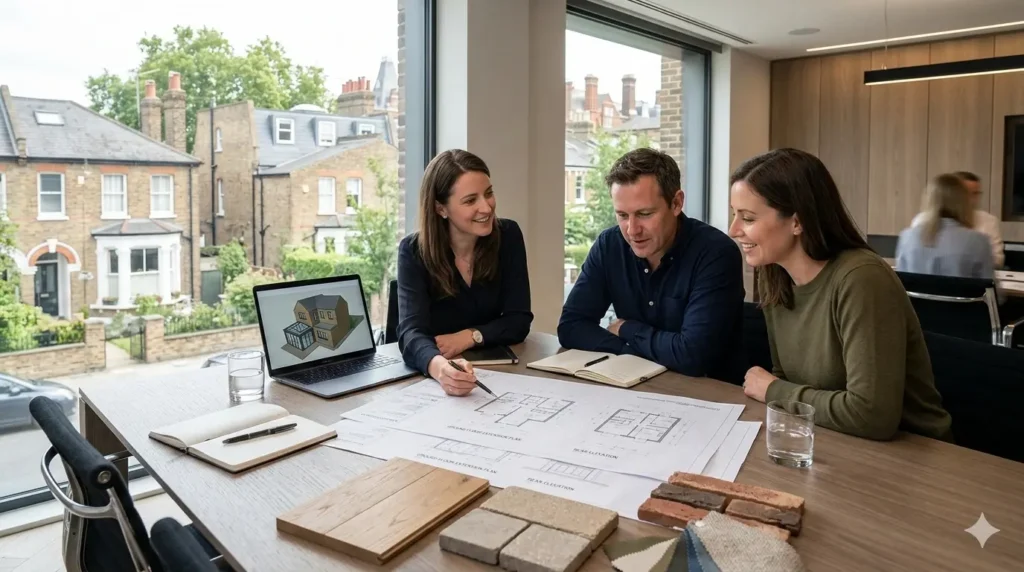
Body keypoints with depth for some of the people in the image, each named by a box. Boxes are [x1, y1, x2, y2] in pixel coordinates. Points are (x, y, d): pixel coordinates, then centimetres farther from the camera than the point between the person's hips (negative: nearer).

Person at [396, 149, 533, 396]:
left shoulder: (508, 236, -6)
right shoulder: (414, 251, -13)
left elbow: (518, 319, -5)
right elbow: (411, 331, -25)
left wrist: (469, 336, -22)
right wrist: (439, 366, -46)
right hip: (429, 377, -2)